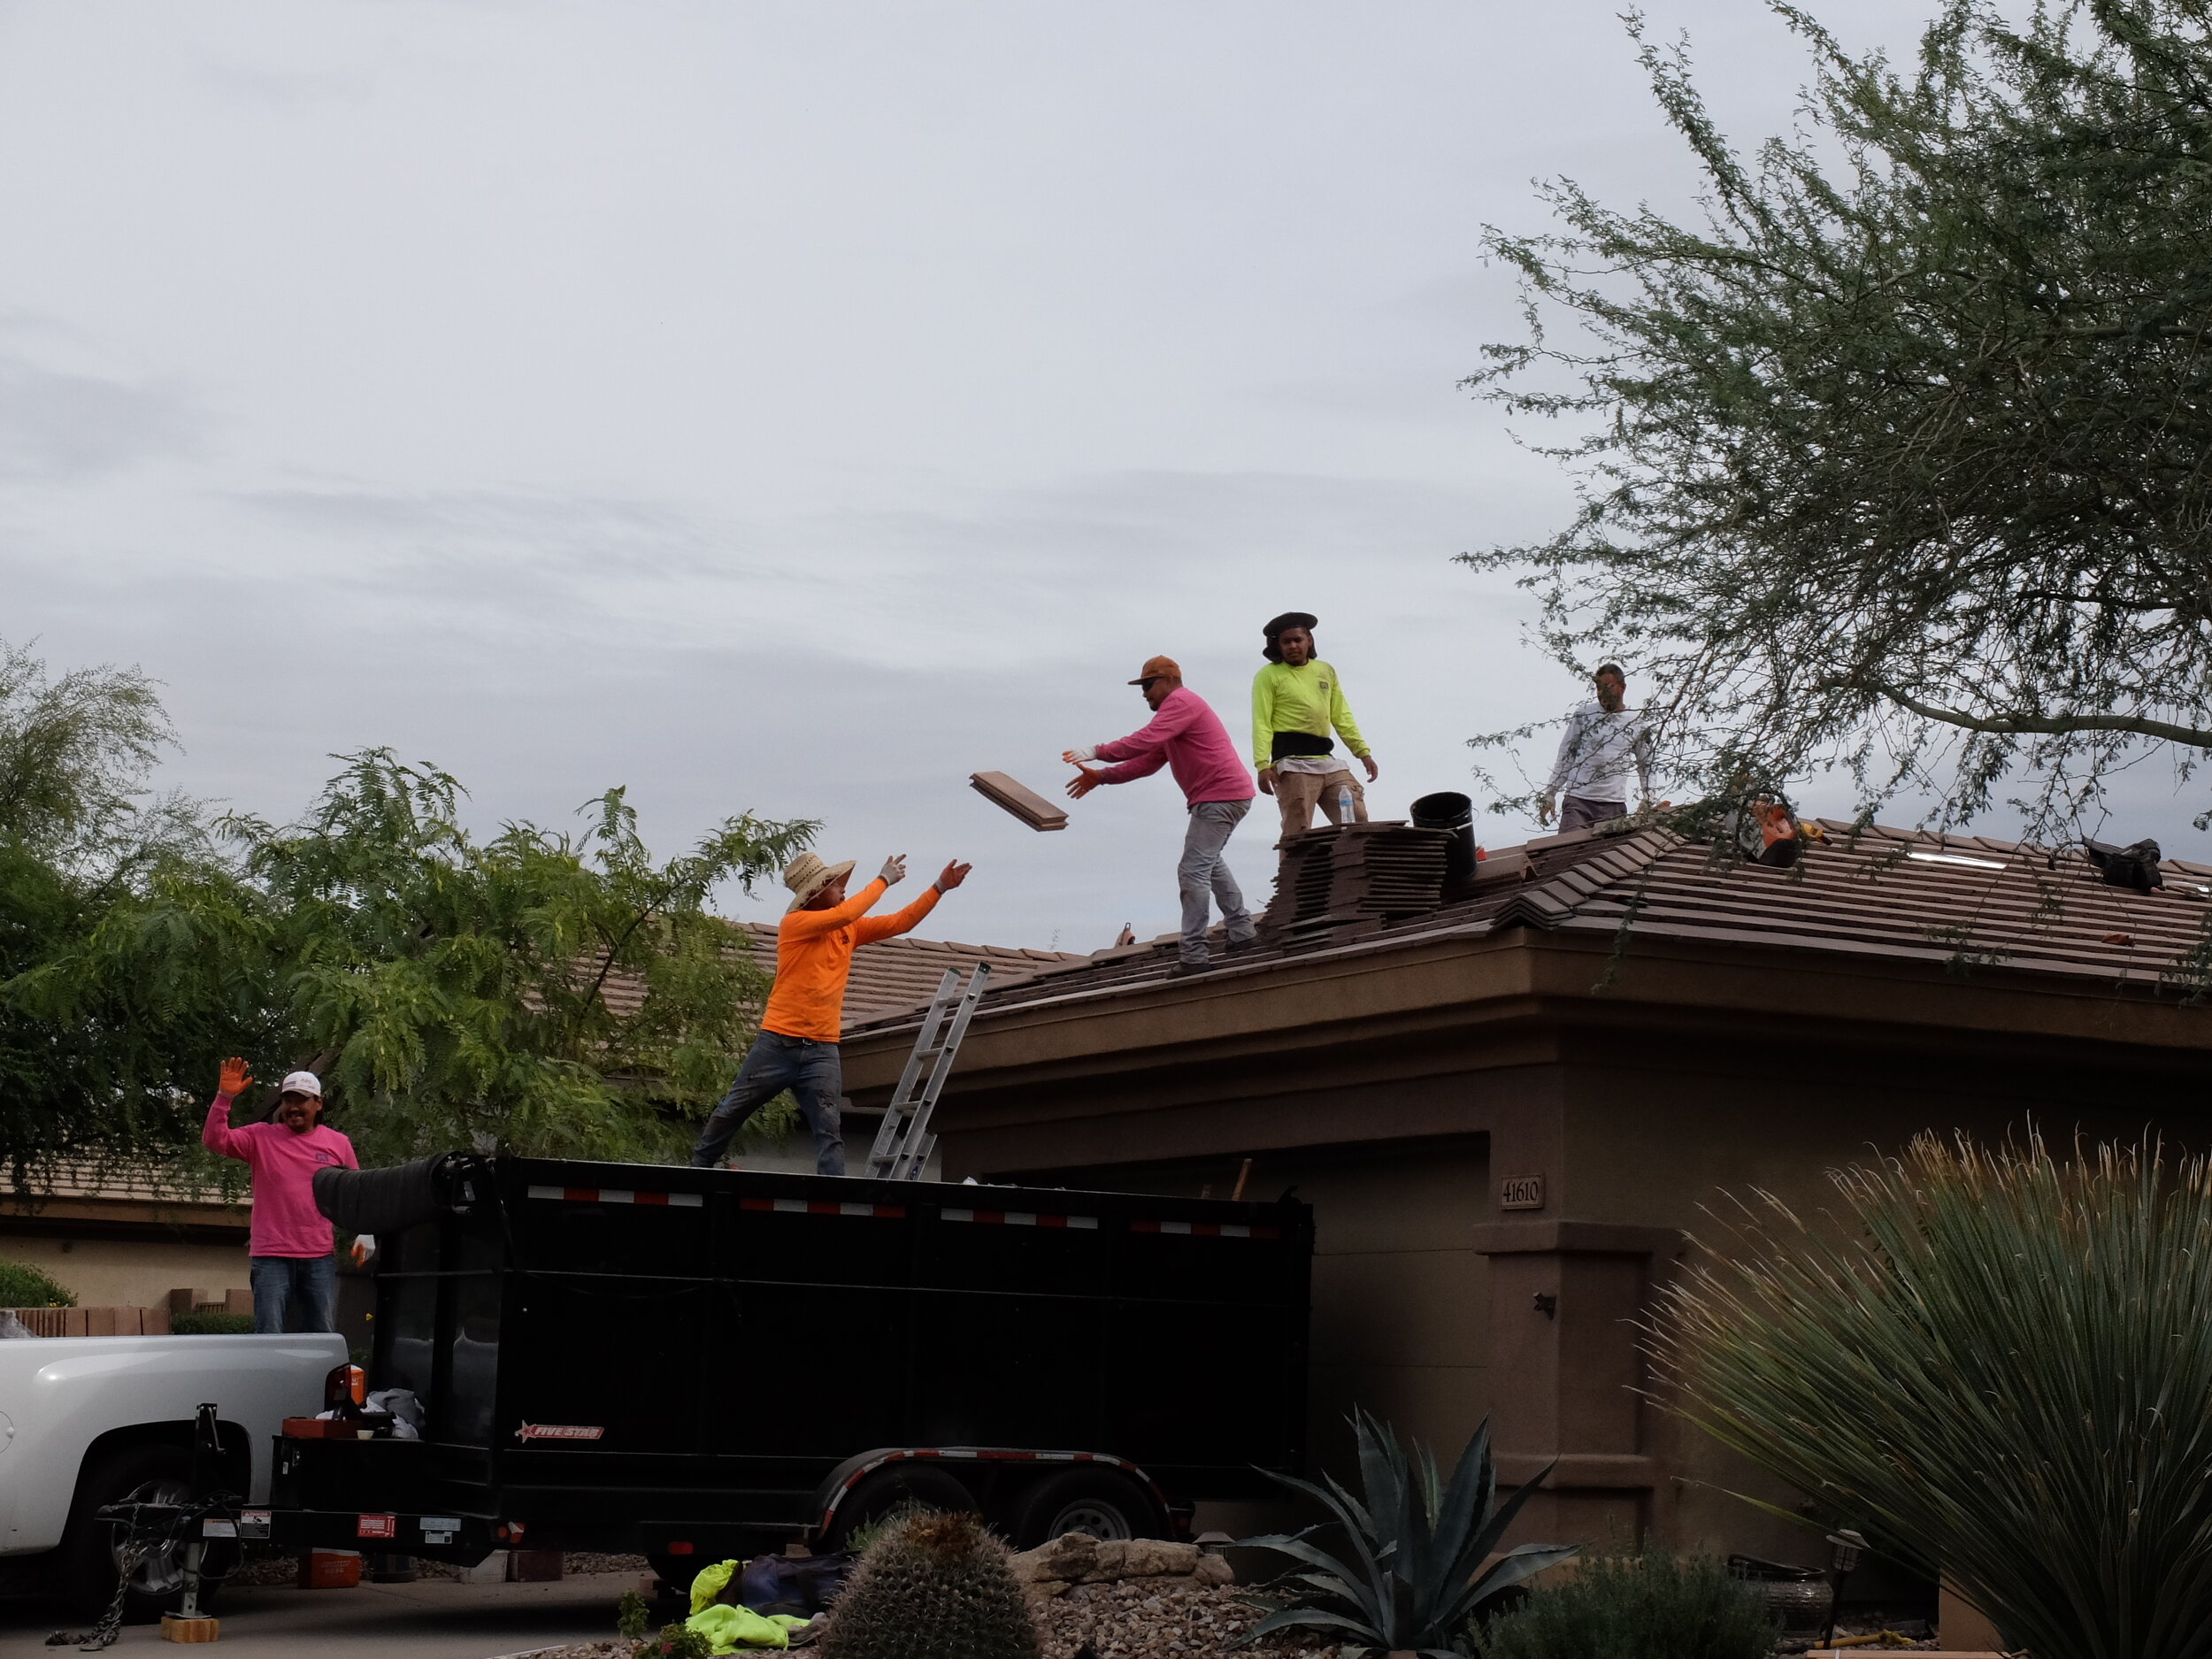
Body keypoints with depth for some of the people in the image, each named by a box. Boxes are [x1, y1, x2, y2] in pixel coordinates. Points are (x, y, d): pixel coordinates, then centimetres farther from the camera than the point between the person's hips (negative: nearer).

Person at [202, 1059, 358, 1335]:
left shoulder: (338, 1143, 8)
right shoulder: (261, 1137, 4)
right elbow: (214, 1139, -7)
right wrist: (224, 1097, -19)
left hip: (320, 1257, 2)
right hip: (271, 1257, -2)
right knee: (268, 1337, -5)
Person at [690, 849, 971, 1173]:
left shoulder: (850, 929, 11)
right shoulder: (794, 923, -8)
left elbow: (900, 923, 10)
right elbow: (845, 914, -21)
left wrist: (939, 888, 1)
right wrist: (883, 881, -11)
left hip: (822, 1049, 4)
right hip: (778, 1043, -4)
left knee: (829, 1129, -7)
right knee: (731, 1112, 7)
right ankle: (697, 1168, 26)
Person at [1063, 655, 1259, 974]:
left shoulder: (1181, 702, -11)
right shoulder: (1177, 709, 23)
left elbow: (1144, 742, -25)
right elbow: (1146, 762, 21)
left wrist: (1097, 752, -22)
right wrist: (1101, 777, 13)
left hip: (1219, 796, -12)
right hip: (1230, 795, 12)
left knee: (1193, 871, -13)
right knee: (1210, 861, 28)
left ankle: (1194, 956, -15)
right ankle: (1242, 931, 33)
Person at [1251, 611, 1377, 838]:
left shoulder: (1326, 672, 20)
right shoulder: (1269, 676, 3)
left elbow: (1342, 717, 21)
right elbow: (1261, 724, -5)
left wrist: (1362, 751, 11)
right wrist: (1262, 765, -17)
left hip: (1327, 760, 6)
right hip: (1292, 761, -6)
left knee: (1357, 819, -2)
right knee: (1297, 834, -12)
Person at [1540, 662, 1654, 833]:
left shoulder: (1637, 723, 9)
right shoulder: (1583, 715, 6)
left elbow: (1646, 766, 16)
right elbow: (1565, 757, 9)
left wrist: (1648, 801, 3)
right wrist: (1550, 793, 2)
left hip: (1614, 806, 1)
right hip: (1577, 801, -1)